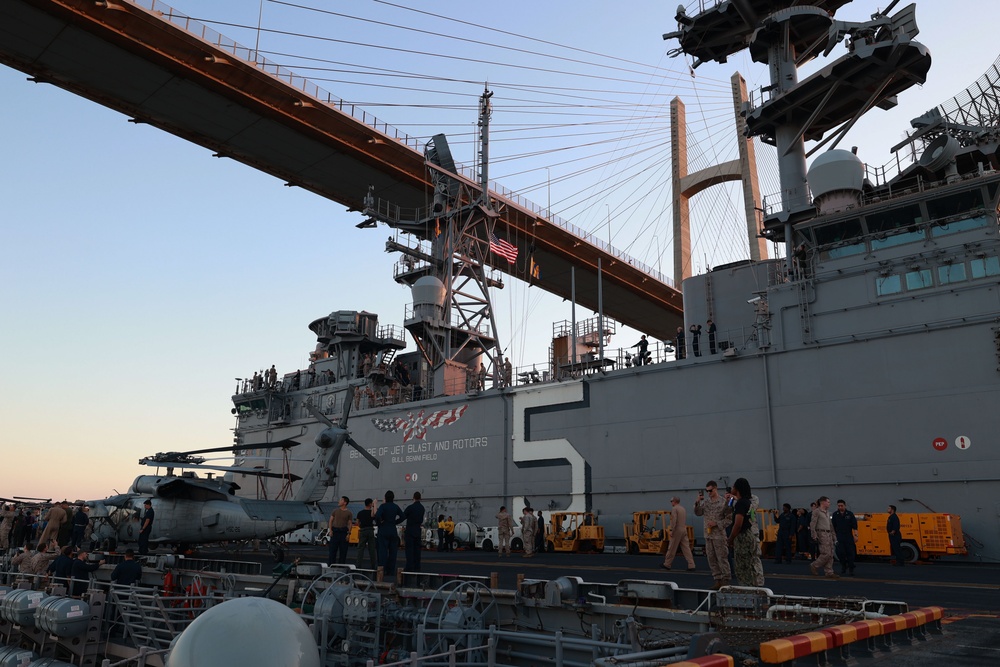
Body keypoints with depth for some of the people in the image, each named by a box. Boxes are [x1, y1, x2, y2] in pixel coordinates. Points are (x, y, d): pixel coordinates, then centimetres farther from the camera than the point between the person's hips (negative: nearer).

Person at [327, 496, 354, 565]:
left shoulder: (349, 513, 4)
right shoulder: (335, 511, 10)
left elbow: (349, 524, 2)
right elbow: (330, 521, 9)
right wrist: (330, 530, -3)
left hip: (344, 532, -1)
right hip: (335, 531, 1)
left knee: (343, 551, 2)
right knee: (332, 550, 0)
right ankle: (330, 565, 5)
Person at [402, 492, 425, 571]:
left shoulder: (410, 507, -13)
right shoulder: (422, 508, 7)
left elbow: (403, 516, -6)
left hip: (410, 531, -6)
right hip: (418, 531, 6)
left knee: (409, 549, -4)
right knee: (417, 549, 9)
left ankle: (410, 567, -8)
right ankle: (417, 567, 10)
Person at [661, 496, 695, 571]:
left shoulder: (674, 509, -10)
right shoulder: (683, 508, 16)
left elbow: (673, 520, -18)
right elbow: (685, 520, 18)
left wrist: (671, 530, -17)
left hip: (677, 530, -7)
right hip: (684, 529, 8)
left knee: (672, 548, 2)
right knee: (686, 548, 3)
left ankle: (667, 564, 11)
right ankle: (691, 566, -4)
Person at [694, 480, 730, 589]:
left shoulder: (723, 502, -9)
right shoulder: (705, 502, 7)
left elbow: (729, 519, -9)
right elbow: (698, 513, 5)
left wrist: (716, 524, -17)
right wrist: (698, 502, -8)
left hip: (719, 535, -6)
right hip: (708, 535, 6)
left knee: (722, 558, -2)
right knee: (711, 559, 9)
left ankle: (726, 581, 6)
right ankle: (718, 581, 18)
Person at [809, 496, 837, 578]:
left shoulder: (827, 512, 15)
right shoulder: (816, 511, -9)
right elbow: (812, 525, -13)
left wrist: (832, 534, 18)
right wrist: (814, 536, -17)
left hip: (828, 534, 8)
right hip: (821, 534, -8)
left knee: (831, 554, 5)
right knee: (826, 554, -11)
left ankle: (829, 572, 10)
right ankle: (814, 566, 6)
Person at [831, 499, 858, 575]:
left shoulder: (850, 514, 0)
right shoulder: (835, 515, 5)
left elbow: (854, 526, -2)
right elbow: (833, 526, 9)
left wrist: (855, 535, -9)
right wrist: (834, 535, 5)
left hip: (849, 537, -1)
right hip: (839, 537, 1)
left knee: (850, 553, -2)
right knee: (840, 552, -8)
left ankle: (851, 570, 8)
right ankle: (843, 565, 16)